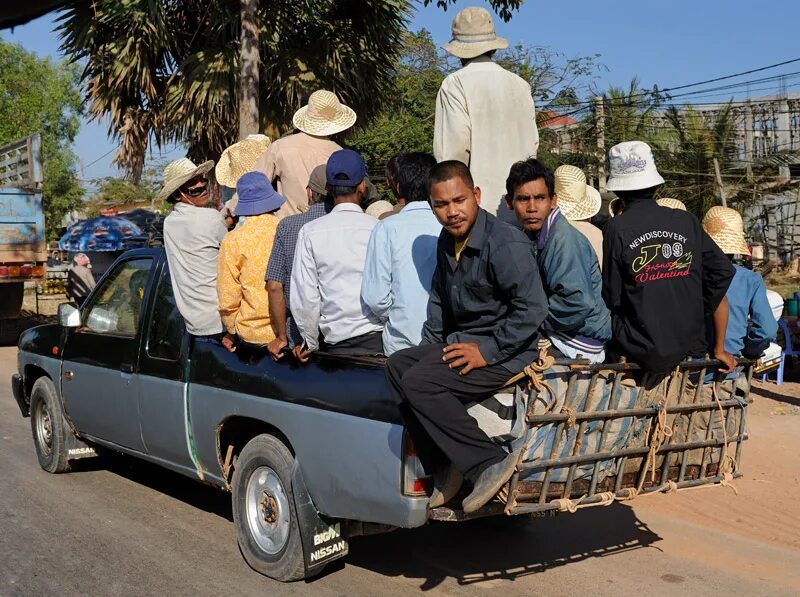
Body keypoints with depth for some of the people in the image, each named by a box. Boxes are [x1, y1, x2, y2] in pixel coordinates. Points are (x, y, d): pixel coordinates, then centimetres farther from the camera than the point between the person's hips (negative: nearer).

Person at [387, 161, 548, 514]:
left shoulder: (505, 244, -19)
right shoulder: (447, 243, 10)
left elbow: (533, 309, -24)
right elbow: (439, 299, 25)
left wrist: (487, 350, -22)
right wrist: (430, 344, 13)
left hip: (505, 352, -10)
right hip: (461, 341, 10)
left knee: (419, 382, -22)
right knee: (397, 365, 2)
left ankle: (489, 463, -16)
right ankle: (442, 470, 0)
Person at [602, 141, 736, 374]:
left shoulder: (616, 229, -8)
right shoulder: (687, 221, 0)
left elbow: (612, 298, -7)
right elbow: (723, 272, 2)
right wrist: (719, 349, 10)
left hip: (641, 354, -2)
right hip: (692, 349, 3)